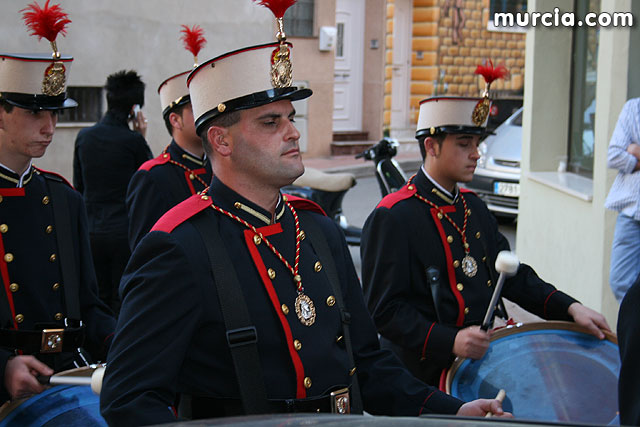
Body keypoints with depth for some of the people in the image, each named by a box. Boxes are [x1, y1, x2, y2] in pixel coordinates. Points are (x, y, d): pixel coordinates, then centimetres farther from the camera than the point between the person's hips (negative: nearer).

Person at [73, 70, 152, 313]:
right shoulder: (132, 140, -11)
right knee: (124, 301, 2)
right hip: (126, 232, -5)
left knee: (98, 301, 12)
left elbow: (78, 186, 12)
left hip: (91, 232, 5)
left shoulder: (84, 137, 4)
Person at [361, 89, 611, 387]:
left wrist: (569, 308, 3)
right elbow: (383, 310, -18)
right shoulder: (393, 218, -14)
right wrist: (449, 342, -29)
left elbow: (511, 274, 17)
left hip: (482, 366, 7)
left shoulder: (474, 207, 13)